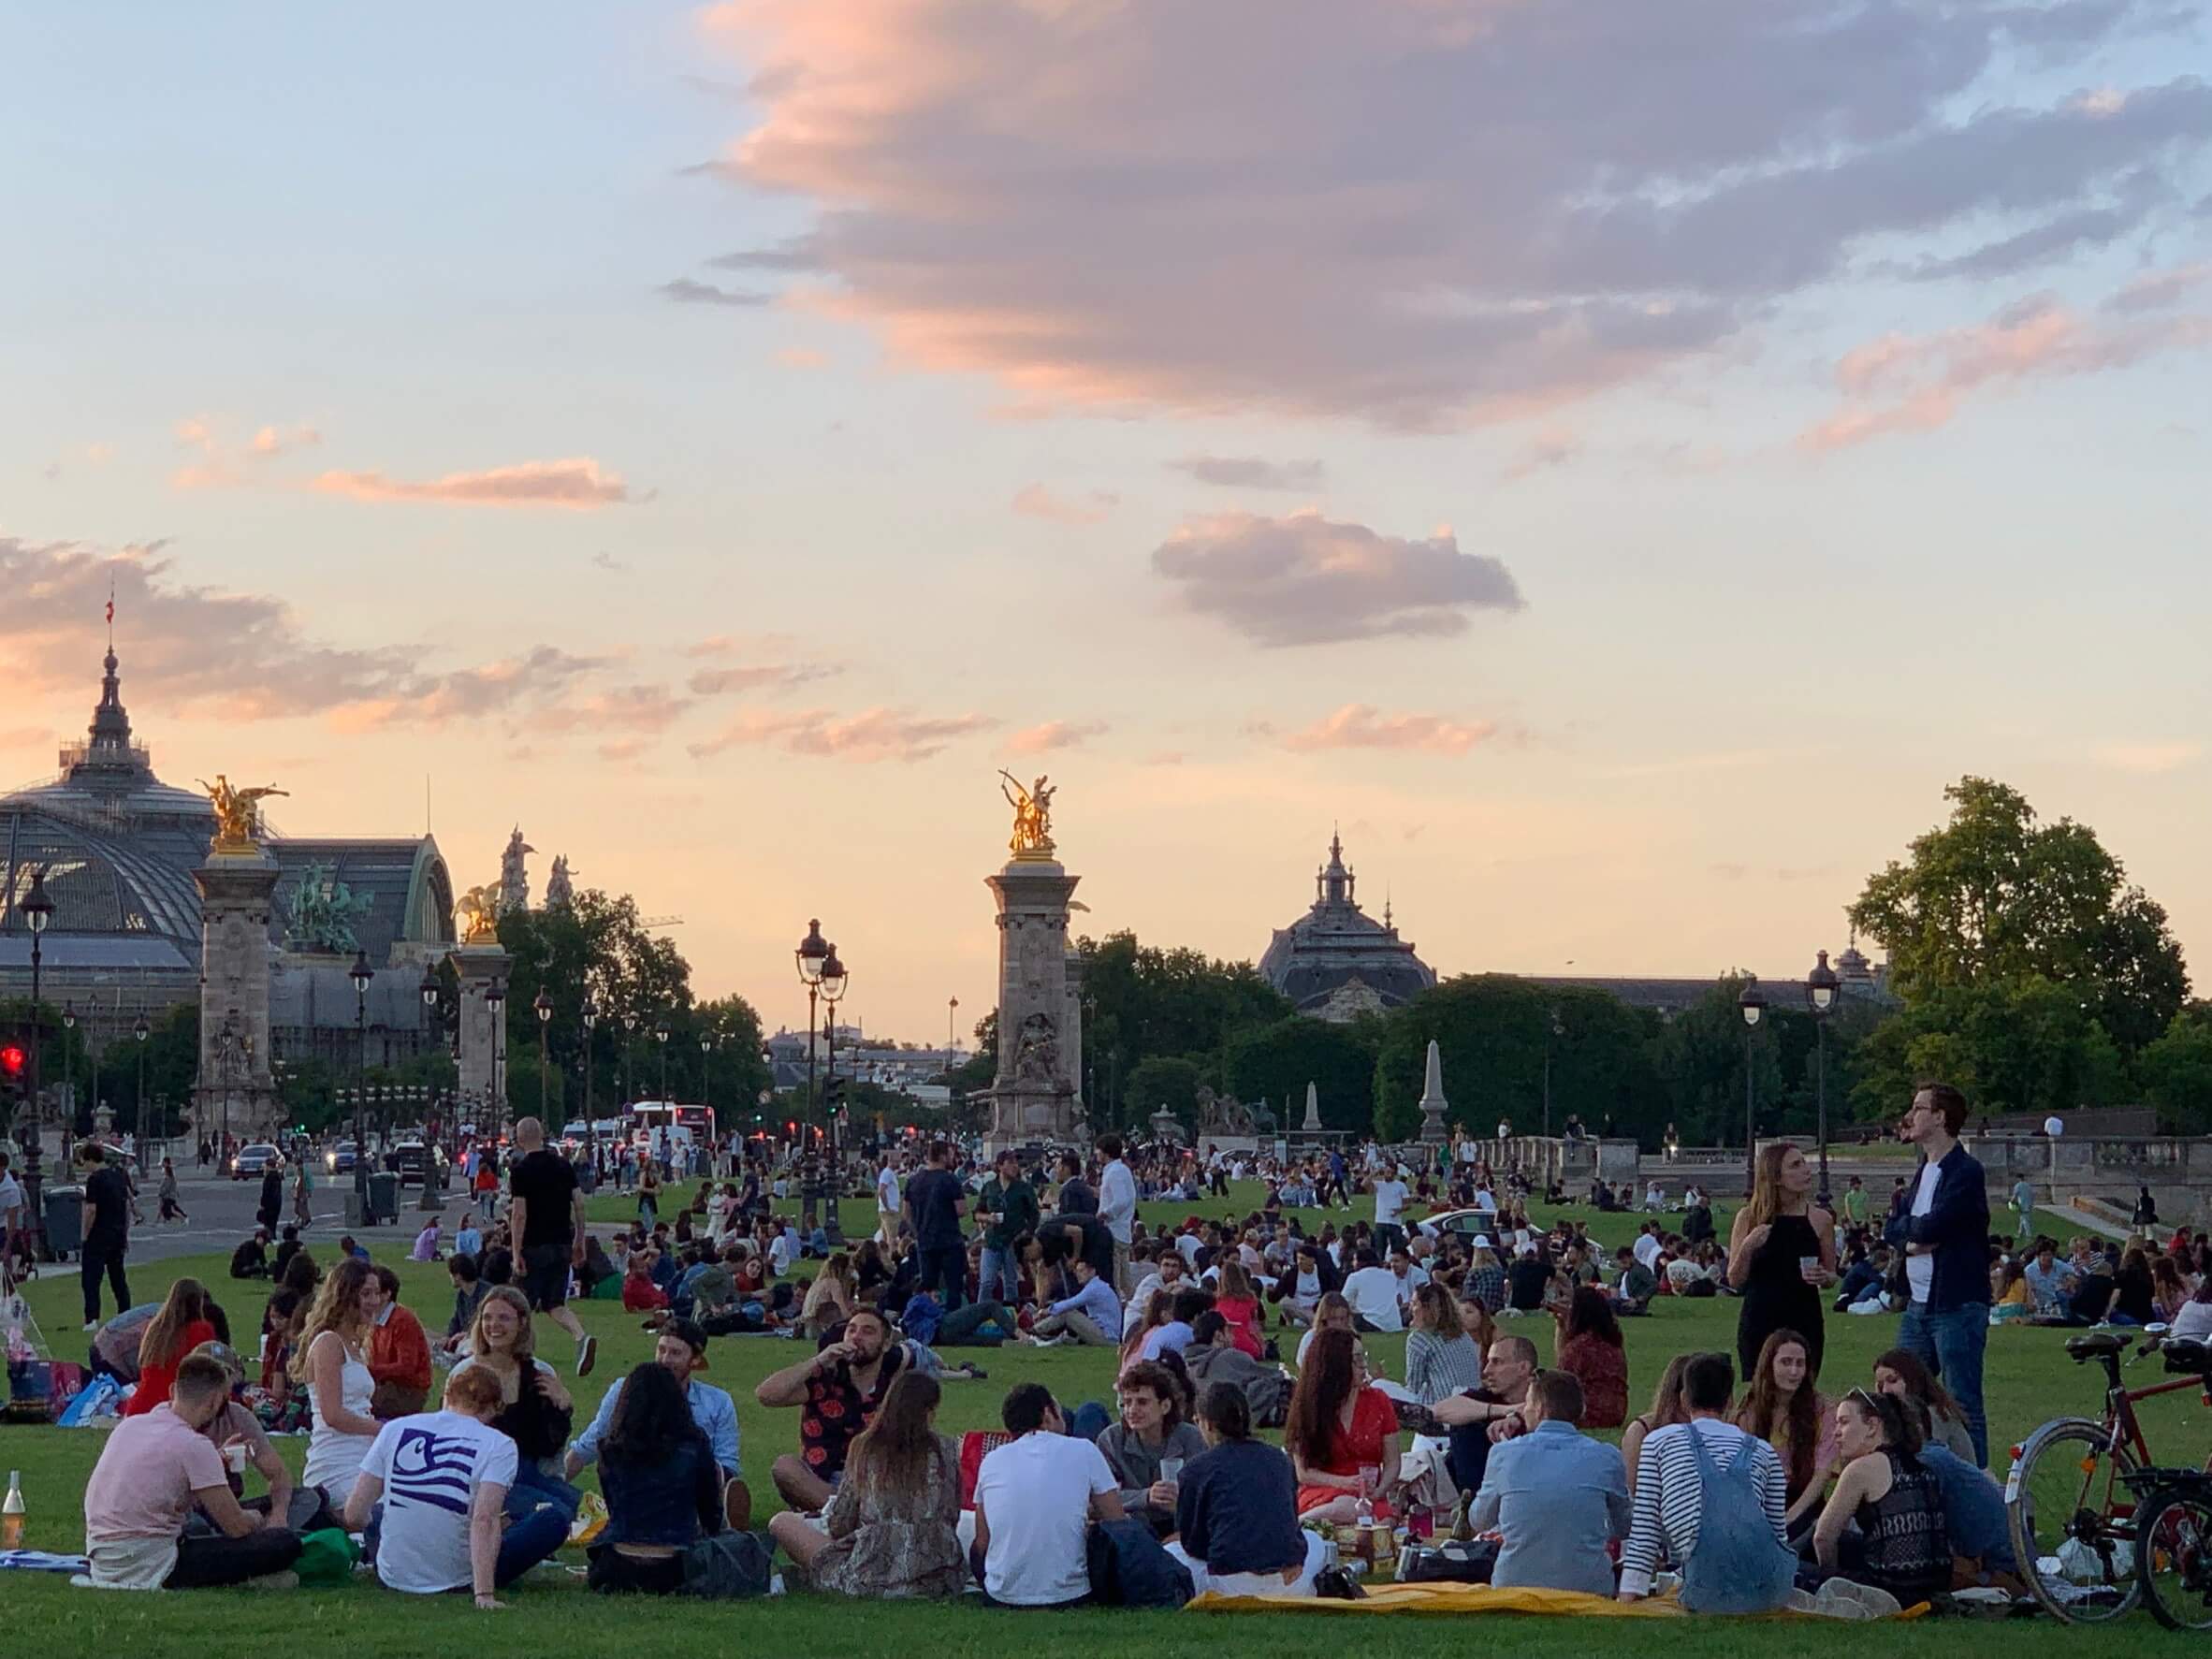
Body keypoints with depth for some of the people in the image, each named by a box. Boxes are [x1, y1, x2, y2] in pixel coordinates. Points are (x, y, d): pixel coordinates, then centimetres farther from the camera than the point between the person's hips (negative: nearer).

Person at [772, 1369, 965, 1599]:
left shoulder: (865, 1447, 2)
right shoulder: (945, 1450, 4)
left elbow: (839, 1525, 4)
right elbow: (952, 1520, 9)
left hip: (874, 1576, -2)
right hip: (938, 1578, 2)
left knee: (781, 1523, 13)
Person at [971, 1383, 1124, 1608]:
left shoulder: (991, 1460, 4)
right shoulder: (1084, 1451, -4)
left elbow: (982, 1543, 10)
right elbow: (1116, 1520, 2)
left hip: (1004, 1595, 3)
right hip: (1068, 1595, -3)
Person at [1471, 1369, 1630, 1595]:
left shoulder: (1504, 1454, 0)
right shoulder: (1607, 1457, 0)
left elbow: (1480, 1521, 17)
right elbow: (1622, 1528, 16)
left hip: (1514, 1585, 0)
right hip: (1589, 1587, 0)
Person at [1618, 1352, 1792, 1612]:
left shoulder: (1659, 1442, 13)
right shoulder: (1763, 1451, 19)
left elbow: (1645, 1529, 8)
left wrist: (1628, 1595, 10)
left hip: (1712, 1594, -3)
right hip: (1773, 1587, 3)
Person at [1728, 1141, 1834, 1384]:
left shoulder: (1820, 1219, 2)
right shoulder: (1749, 1218, -1)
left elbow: (1831, 1274, 13)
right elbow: (1735, 1281, 1)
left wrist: (1823, 1277, -10)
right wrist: (1747, 1248, -17)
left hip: (1805, 1321, 1)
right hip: (1759, 1325, -1)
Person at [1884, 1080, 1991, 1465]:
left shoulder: (1966, 1171, -12)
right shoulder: (1924, 1171, 17)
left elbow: (1933, 1225, -23)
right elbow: (1893, 1228, 12)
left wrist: (1909, 1228, -1)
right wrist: (1911, 1240, -9)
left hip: (1957, 1306, -9)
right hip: (1919, 1305, 9)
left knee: (1963, 1404, -4)